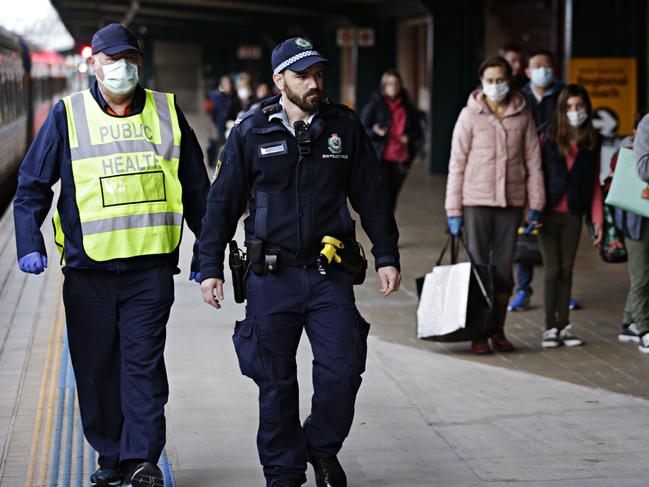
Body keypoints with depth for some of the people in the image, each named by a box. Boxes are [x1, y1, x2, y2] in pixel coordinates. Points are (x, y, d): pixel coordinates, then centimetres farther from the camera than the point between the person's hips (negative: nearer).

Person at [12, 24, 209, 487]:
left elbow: (196, 189, 15)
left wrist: (204, 255, 14)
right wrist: (30, 244, -7)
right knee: (96, 368, 6)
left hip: (151, 265, -1)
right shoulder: (68, 115, 5)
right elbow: (33, 185, 7)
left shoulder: (166, 112, 9)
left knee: (144, 363, -7)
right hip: (89, 267, 1)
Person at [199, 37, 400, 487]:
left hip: (330, 274, 1)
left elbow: (371, 194, 10)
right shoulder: (251, 132, 0)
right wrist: (211, 267, 2)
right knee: (276, 383, 5)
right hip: (271, 277, -1)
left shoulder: (344, 126, 4)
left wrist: (387, 256, 7)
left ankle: (323, 449, 23)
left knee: (341, 372, -4)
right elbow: (223, 202, 5)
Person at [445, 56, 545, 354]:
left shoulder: (522, 116, 4)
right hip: (476, 201, -2)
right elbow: (457, 164, -1)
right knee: (478, 266, 1)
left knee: (504, 266, 8)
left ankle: (498, 331, 18)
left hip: (511, 201, 2)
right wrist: (453, 210, -4)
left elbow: (533, 161, 7)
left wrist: (536, 204, 3)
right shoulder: (470, 115, -2)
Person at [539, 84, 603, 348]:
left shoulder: (591, 144, 5)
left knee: (567, 270, 8)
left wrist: (598, 220, 3)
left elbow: (595, 185, 7)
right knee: (552, 270, 0)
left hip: (573, 216, 2)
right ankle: (550, 327, 7)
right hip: (549, 213, -2)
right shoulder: (548, 138, -4)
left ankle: (564, 326, 15)